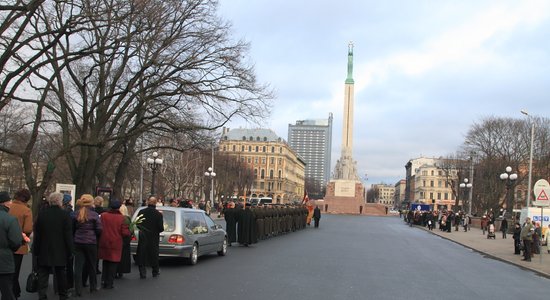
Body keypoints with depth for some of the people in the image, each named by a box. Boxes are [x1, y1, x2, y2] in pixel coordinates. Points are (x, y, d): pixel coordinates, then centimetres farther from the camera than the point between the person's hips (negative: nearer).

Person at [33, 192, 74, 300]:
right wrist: (70, 250, -2)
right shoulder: (64, 214, -11)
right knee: (60, 273, 13)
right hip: (60, 251, -1)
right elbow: (68, 234, -9)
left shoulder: (41, 213, -4)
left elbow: (36, 233, 1)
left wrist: (36, 249, 8)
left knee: (43, 274, 6)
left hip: (44, 251, 1)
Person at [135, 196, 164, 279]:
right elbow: (161, 228, -13)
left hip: (142, 237, 1)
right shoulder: (158, 214, -14)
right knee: (154, 254, 15)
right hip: (154, 238, 0)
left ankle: (142, 273, 8)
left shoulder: (141, 212, -8)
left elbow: (137, 224, 0)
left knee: (142, 254, 8)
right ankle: (155, 272, 28)